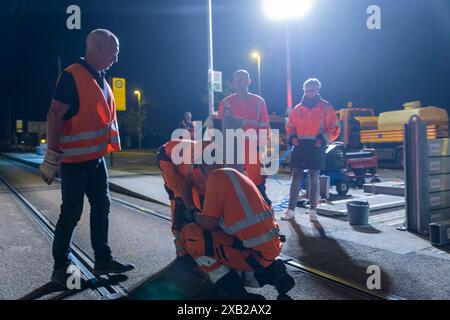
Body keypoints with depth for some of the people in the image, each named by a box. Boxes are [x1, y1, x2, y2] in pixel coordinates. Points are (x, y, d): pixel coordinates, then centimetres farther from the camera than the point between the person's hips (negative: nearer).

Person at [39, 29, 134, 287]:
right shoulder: (72, 76, -14)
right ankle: (61, 267, 15)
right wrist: (53, 156, -21)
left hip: (96, 158, 9)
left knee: (102, 208, 13)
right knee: (72, 213, -1)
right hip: (74, 160, -9)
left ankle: (103, 260, 25)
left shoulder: (101, 80, 13)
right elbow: (54, 115, -18)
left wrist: (110, 145, 21)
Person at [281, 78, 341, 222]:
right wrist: (292, 137, 0)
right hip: (299, 147, 3)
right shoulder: (298, 109, 11)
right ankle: (291, 210, 7)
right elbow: (290, 125, 19)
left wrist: (324, 139, -12)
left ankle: (313, 210, 13)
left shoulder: (325, 108, 2)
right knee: (296, 178, 2)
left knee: (313, 179, 4)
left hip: (316, 147, -2)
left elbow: (335, 127, 2)